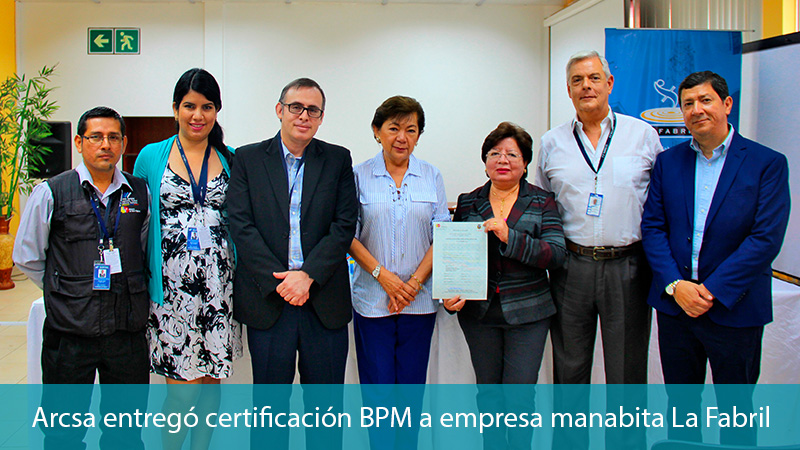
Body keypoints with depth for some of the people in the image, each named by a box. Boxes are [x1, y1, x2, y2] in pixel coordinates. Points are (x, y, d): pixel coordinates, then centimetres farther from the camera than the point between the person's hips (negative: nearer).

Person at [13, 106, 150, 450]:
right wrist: (68, 291, 6)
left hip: (128, 331, 2)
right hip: (70, 332, -2)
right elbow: (26, 257, 6)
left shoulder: (140, 193, 4)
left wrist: (128, 289, 9)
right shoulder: (51, 193, -2)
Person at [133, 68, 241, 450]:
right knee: (183, 386, -3)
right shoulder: (151, 157, 4)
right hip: (171, 286, -2)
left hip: (219, 285, 2)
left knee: (211, 380, 9)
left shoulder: (230, 159, 8)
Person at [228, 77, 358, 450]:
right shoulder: (248, 159, 5)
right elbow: (241, 226, -3)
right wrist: (278, 281, -12)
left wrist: (307, 275, -13)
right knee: (270, 403, 10)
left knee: (326, 403, 9)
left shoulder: (338, 160, 7)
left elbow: (345, 226, -1)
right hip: (267, 299, 0)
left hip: (324, 300, 1)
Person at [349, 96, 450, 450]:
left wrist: (414, 282, -7)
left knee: (412, 385, 8)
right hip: (372, 298, -1)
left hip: (419, 301, 2)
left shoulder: (431, 177, 7)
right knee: (377, 385, 2)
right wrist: (383, 275, -11)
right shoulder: (359, 176, 2)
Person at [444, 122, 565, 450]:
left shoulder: (542, 202, 2)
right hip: (478, 312, 2)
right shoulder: (468, 203, 8)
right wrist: (451, 294, -7)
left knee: (519, 396, -3)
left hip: (527, 312, -2)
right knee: (488, 392, 10)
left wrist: (509, 237, -22)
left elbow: (557, 254, -10)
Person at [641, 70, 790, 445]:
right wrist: (675, 285, -12)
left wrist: (712, 290, -17)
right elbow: (652, 228, 1)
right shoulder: (668, 162, 6)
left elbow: (766, 238, -12)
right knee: (679, 404, 15)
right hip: (674, 303, 3)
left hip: (735, 308, -3)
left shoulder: (767, 164, -5)